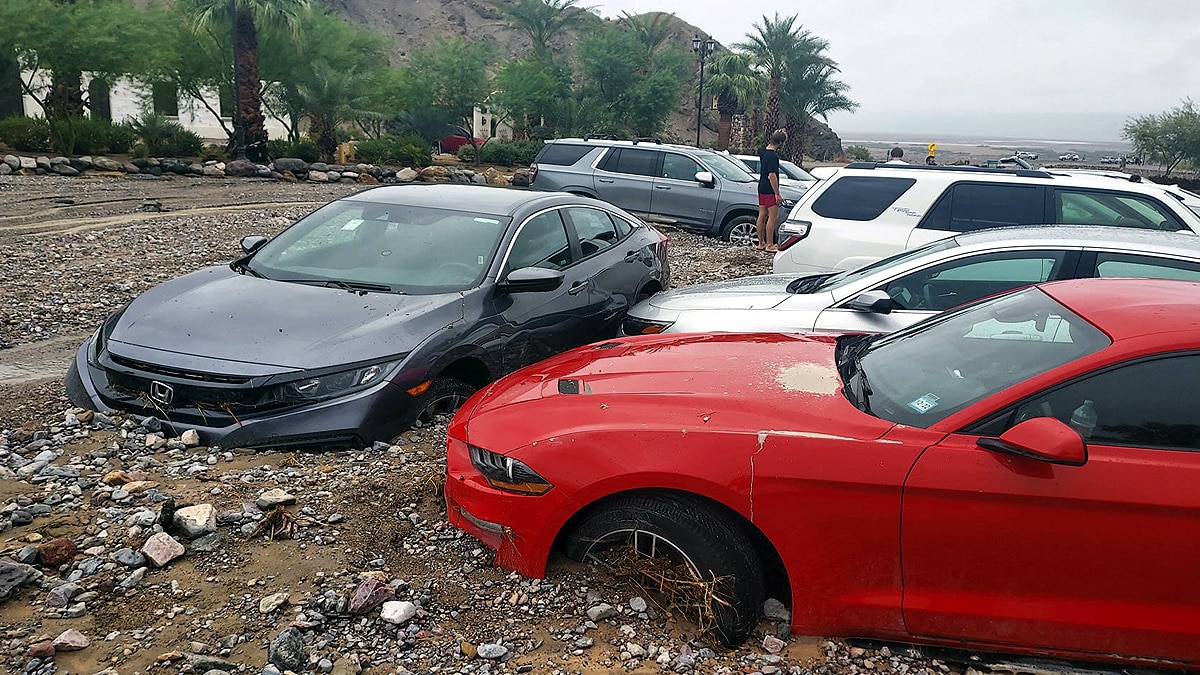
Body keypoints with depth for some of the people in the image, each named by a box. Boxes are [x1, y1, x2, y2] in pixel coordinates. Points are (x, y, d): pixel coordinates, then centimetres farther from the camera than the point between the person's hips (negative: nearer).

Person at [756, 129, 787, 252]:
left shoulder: (763, 152, 8)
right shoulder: (773, 156, -20)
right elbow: (772, 176, -23)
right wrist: (777, 194, -21)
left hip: (761, 188, 9)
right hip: (770, 191, -9)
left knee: (762, 216, 11)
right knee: (773, 217, -3)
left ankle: (761, 243, 17)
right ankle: (770, 245, -2)